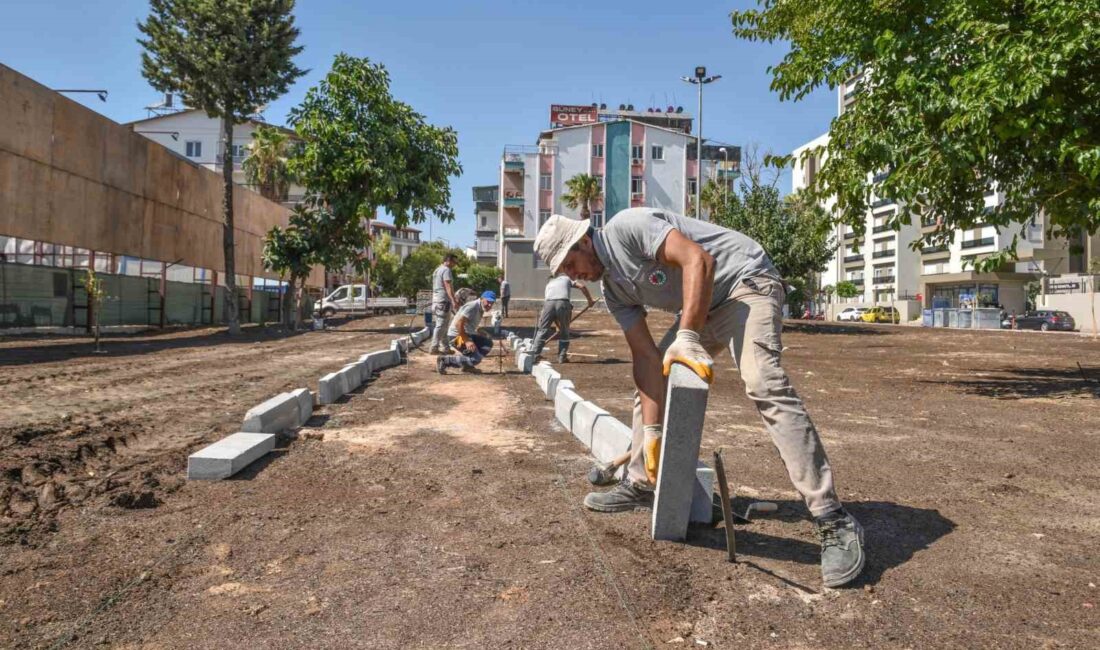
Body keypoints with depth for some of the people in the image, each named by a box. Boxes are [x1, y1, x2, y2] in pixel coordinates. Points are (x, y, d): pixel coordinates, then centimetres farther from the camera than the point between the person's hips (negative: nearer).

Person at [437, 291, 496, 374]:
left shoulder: (481, 309, 12)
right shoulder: (472, 306, -18)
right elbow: (458, 323, -27)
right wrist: (466, 341, -29)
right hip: (456, 336, -10)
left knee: (488, 343, 9)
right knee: (475, 359, -16)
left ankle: (467, 364, 7)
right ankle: (444, 360, -13)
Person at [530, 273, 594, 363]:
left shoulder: (549, 284, 37)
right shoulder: (566, 278, 32)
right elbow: (582, 286, 14)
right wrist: (590, 300, 21)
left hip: (548, 303, 2)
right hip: (563, 303, -2)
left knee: (542, 330, 11)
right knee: (564, 332, 14)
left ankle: (534, 355, 6)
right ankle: (562, 357, 12)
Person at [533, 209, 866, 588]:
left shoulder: (626, 226, -19)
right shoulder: (612, 289, 5)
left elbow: (699, 260, -30)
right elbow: (646, 355, 1)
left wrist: (687, 337, -36)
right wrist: (651, 430, -4)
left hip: (745, 280, -9)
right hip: (705, 308, 10)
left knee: (764, 384, -28)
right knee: (650, 379, 9)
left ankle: (833, 522, -26)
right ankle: (641, 484, 22)